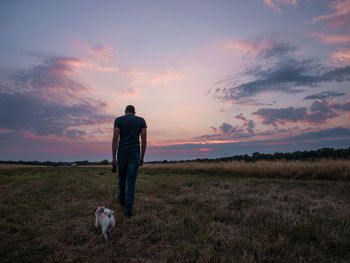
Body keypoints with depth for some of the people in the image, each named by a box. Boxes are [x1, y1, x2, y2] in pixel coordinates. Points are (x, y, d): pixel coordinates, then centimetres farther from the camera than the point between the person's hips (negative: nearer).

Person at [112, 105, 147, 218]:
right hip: (135, 154, 0)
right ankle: (128, 209, 3)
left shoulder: (118, 120, 2)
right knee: (131, 182, 3)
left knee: (122, 177, 24)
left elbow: (115, 139, -6)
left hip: (122, 154, 1)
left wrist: (114, 157, -4)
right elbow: (144, 141, 0)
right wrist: (142, 157, 7)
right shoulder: (141, 121, 5)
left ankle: (122, 199, 41)